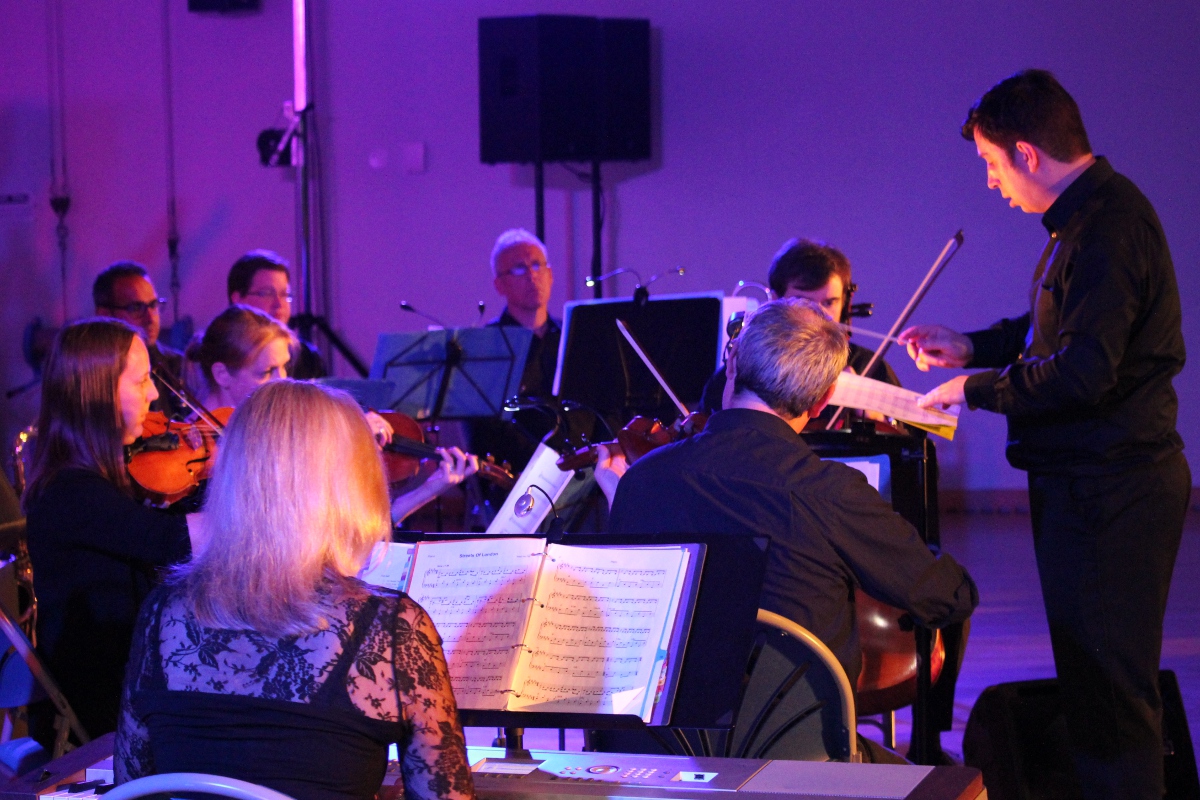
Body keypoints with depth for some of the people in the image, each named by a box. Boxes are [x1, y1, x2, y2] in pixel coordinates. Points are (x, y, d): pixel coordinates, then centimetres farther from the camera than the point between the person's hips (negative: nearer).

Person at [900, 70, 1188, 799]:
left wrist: (976, 390, -14)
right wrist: (971, 347, 16)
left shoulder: (1107, 228, -21)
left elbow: (1082, 374, -26)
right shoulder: (1090, 213, 13)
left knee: (1108, 685, -5)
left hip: (1108, 487, -11)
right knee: (1094, 676, 18)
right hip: (1091, 476, 11)